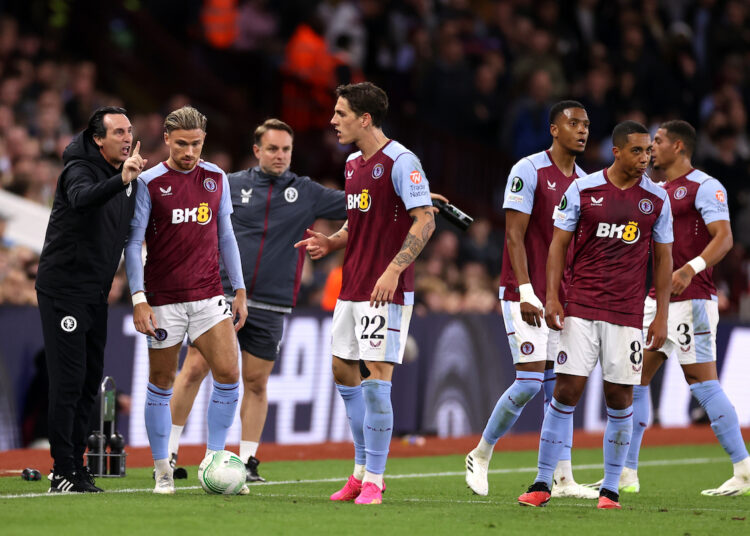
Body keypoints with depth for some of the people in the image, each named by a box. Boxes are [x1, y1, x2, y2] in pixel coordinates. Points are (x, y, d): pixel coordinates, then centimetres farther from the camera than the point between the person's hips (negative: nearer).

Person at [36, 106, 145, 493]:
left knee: (90, 381, 9)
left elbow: (131, 229, 21)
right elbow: (82, 198, -38)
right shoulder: (80, 170, -14)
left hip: (96, 294, 8)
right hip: (63, 290, -8)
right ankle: (63, 471, -6)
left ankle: (75, 467, 16)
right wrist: (121, 180, -51)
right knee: (68, 381, -9)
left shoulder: (129, 178, 10)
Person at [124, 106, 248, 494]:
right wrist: (138, 298, -12)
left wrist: (239, 290, 11)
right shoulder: (149, 183, -5)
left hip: (209, 295, 3)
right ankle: (163, 471, 13)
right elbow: (133, 243, -5)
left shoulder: (216, 179, 7)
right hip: (163, 299, -3)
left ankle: (214, 461, 4)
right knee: (161, 384, 3)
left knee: (229, 374, -8)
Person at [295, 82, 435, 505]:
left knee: (377, 375, -10)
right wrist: (330, 243, 7)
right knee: (343, 371, 11)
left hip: (387, 291, -9)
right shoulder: (353, 164, 14)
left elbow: (425, 221, -17)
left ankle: (373, 480, -4)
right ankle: (363, 470, 21)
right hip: (352, 287, 9)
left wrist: (393, 269, -25)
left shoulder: (401, 162, -12)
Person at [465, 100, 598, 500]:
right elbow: (514, 235, -13)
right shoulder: (529, 171, -9)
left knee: (559, 387, 4)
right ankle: (480, 456, 7)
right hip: (525, 296, -7)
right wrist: (527, 292, -19)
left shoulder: (583, 181, 12)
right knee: (530, 381, -11)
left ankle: (562, 479, 5)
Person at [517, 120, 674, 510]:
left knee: (619, 397, 1)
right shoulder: (582, 190, 0)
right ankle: (542, 484, 1)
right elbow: (559, 243, 5)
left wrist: (661, 316, 5)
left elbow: (663, 258, 9)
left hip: (627, 313, 1)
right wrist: (551, 297, -4)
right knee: (567, 389, -6)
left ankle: (610, 489, 12)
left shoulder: (656, 199, 5)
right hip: (581, 307, -1)